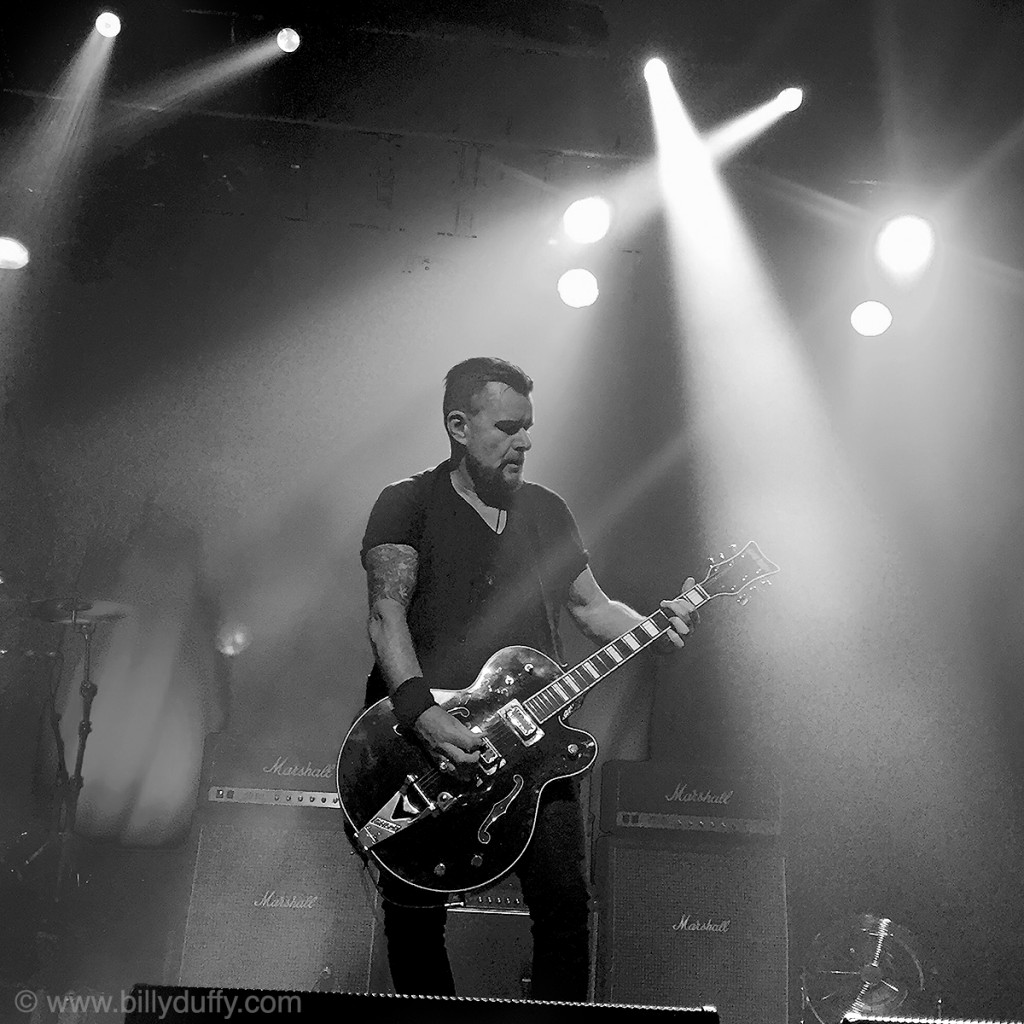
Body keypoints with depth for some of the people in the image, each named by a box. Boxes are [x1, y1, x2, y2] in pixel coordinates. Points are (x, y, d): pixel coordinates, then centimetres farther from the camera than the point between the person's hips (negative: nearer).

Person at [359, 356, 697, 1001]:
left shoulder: (548, 511, 15)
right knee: (414, 918, 5)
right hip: (420, 739, -3)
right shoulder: (408, 505, -1)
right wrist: (419, 710, -27)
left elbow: (592, 606, 18)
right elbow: (387, 616, -13)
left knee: (567, 904, -2)